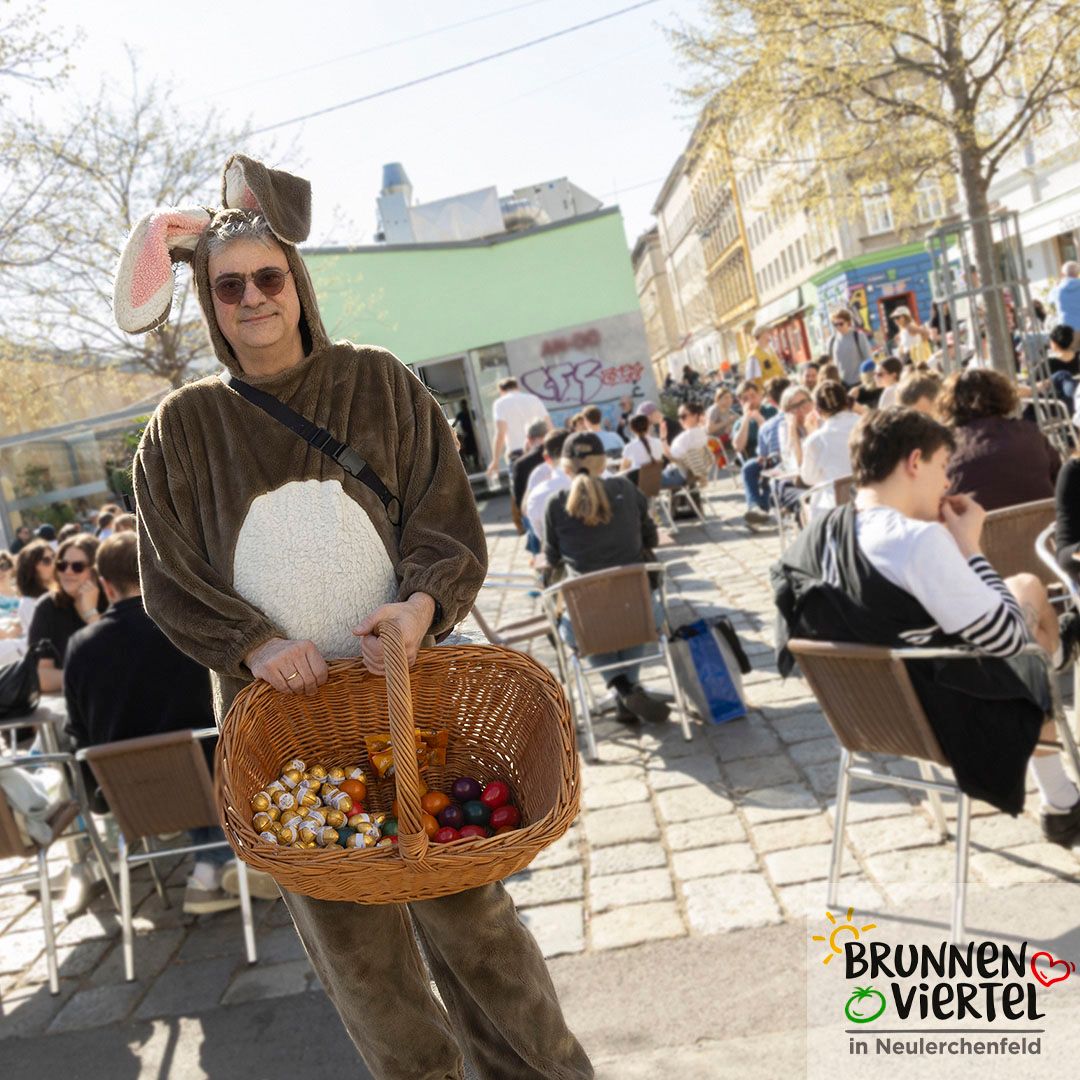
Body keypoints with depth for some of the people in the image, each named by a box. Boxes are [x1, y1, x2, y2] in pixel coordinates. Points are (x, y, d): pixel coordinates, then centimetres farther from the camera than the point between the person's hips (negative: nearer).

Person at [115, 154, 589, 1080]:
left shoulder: (376, 382, 3)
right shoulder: (183, 428, 4)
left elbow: (449, 516, -1)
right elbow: (169, 580, 4)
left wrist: (423, 602, -20)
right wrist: (252, 644, -14)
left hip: (408, 686, -1)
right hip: (284, 708, 1)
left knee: (466, 904, 7)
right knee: (348, 933, 8)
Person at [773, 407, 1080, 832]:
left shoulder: (818, 533, -8)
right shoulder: (920, 540, -31)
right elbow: (1006, 638, -21)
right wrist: (969, 545, -13)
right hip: (951, 718, -7)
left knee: (1026, 586, 19)